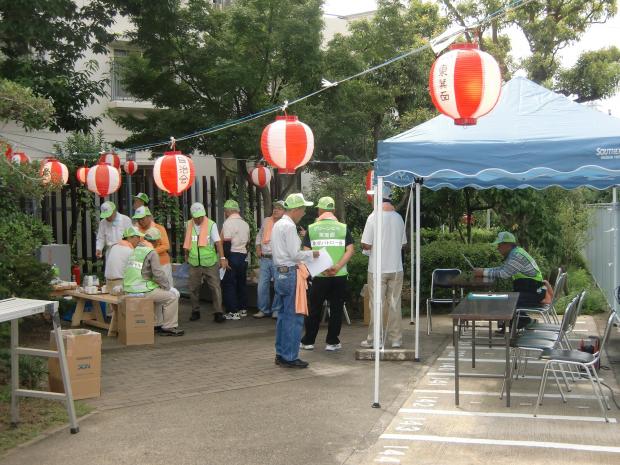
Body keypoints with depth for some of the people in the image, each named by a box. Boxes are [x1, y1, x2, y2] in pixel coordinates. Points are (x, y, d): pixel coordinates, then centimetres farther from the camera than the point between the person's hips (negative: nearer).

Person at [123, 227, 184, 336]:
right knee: (172, 296, -1)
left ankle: (156, 324, 33)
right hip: (142, 292, -9)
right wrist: (167, 287, 1)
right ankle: (169, 327, 3)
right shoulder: (152, 253, -11)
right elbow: (158, 274, -16)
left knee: (157, 294, 34)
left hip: (129, 290, 9)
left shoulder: (135, 250, 14)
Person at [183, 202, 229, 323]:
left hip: (210, 262, -3)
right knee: (193, 288, 9)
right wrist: (186, 255, 25)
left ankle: (218, 313, 0)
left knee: (215, 287, -4)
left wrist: (222, 258, -20)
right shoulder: (189, 225, 5)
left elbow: (218, 242, -13)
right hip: (194, 263, 3)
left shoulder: (211, 225, -7)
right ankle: (195, 311, 23)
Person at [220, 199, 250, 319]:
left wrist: (224, 258, -15)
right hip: (244, 256, 8)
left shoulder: (228, 223, -12)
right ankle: (243, 309, 21)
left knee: (229, 285, -3)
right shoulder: (245, 223, 14)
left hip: (232, 256, -8)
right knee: (241, 283, 16)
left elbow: (227, 243, -17)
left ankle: (233, 312, -5)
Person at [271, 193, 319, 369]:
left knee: (283, 315, 15)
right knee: (294, 317, -5)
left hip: (280, 273, 10)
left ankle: (281, 354, 21)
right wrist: (312, 254, -4)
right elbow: (295, 254, -18)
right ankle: (290, 357, -2)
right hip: (290, 273, -10)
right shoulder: (289, 226, -14)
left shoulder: (278, 224, 16)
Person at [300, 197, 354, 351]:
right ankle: (332, 342, 10)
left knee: (314, 309, 11)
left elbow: (306, 252, -6)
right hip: (340, 276, 0)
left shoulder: (312, 228, 2)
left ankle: (308, 341, 17)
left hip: (319, 276, 0)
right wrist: (337, 267, -14)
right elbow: (350, 250, -8)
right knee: (336, 309, 8)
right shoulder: (343, 228, 2)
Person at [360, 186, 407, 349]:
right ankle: (396, 339, 14)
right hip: (396, 268, 4)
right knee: (394, 304, 9)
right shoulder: (398, 218, 2)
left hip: (378, 269, -4)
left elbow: (366, 245, -13)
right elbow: (403, 243, 10)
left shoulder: (374, 217, -12)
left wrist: (366, 246, 8)